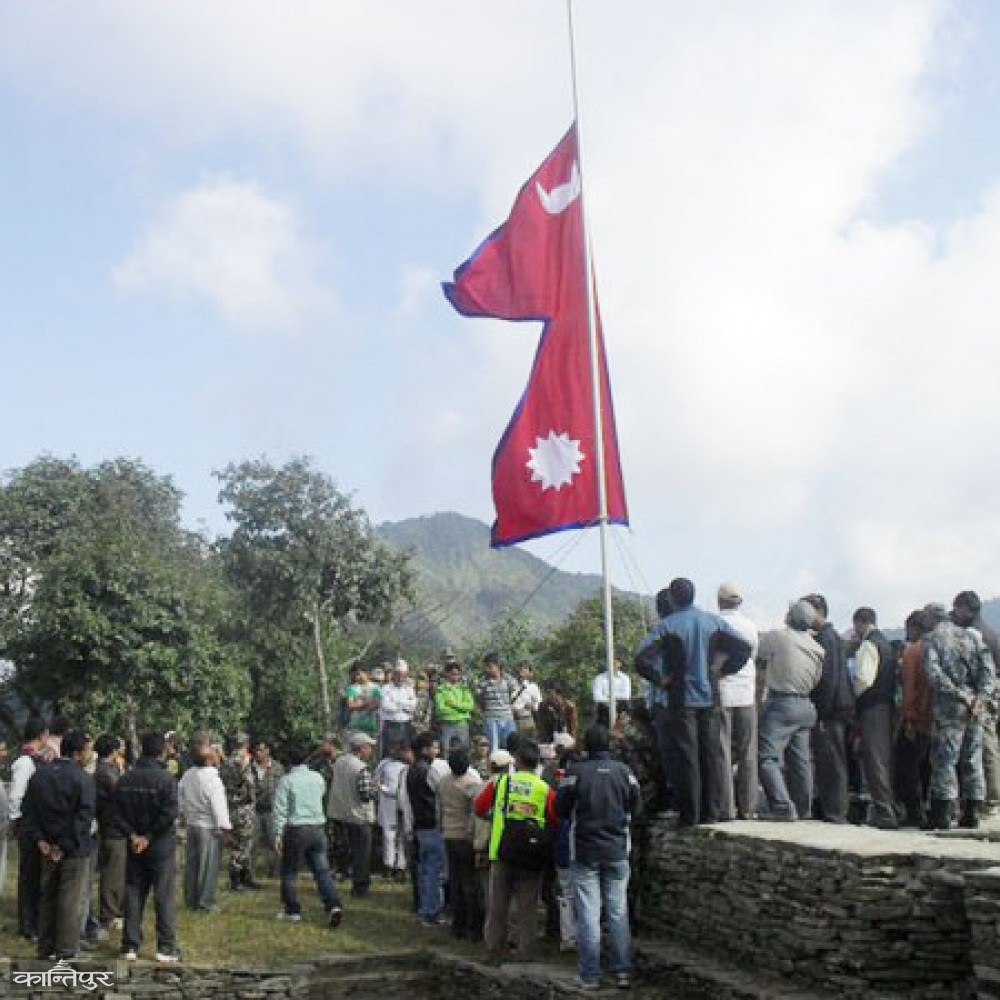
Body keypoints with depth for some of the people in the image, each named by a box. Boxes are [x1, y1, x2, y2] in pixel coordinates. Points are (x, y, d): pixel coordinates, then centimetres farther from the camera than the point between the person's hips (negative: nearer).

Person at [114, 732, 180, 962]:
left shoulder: (125, 779, 3)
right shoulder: (166, 778, -13)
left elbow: (118, 811, 0)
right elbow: (169, 814, -20)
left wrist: (133, 835, -4)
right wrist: (149, 836, -10)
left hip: (134, 847, 5)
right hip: (161, 847, -4)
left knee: (133, 895, 12)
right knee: (164, 897, 2)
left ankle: (130, 946, 15)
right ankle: (166, 948, 4)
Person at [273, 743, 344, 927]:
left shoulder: (286, 781, -8)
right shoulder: (318, 778, 5)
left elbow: (280, 810, -10)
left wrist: (277, 834, -8)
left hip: (296, 830, -4)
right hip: (317, 829, 4)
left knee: (289, 872, 11)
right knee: (322, 870, 3)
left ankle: (292, 911, 16)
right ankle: (333, 905, -12)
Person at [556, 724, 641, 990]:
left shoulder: (575, 771, -11)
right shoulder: (624, 771, -3)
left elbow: (560, 810, -5)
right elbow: (636, 808, 6)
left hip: (585, 852, -2)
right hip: (617, 852, 2)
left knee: (588, 914, 2)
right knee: (618, 911, 10)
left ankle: (590, 976, 4)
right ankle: (621, 972, 13)